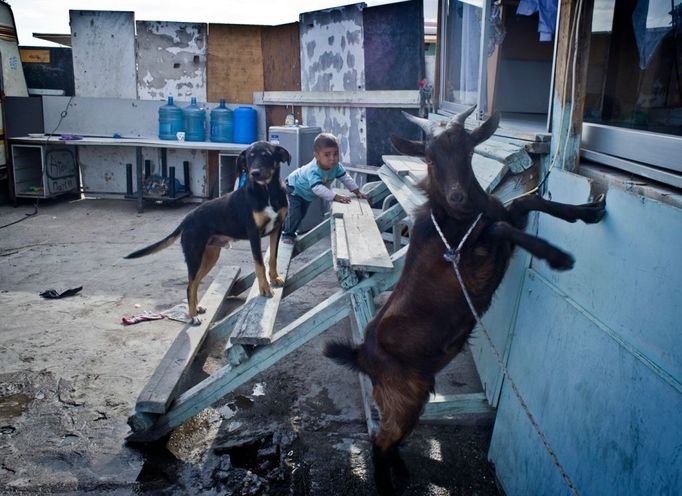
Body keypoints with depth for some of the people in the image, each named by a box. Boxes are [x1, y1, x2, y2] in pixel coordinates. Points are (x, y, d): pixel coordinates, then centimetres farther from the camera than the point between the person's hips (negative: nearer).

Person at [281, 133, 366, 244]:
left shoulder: (336, 166, -26)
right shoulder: (313, 170, -47)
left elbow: (345, 178, -14)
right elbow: (318, 188, -57)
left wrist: (357, 191, -23)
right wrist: (336, 197, -64)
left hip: (307, 194, 7)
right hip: (294, 189, -7)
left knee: (302, 214, 19)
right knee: (294, 214, -18)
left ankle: (291, 231, 42)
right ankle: (287, 234, 4)